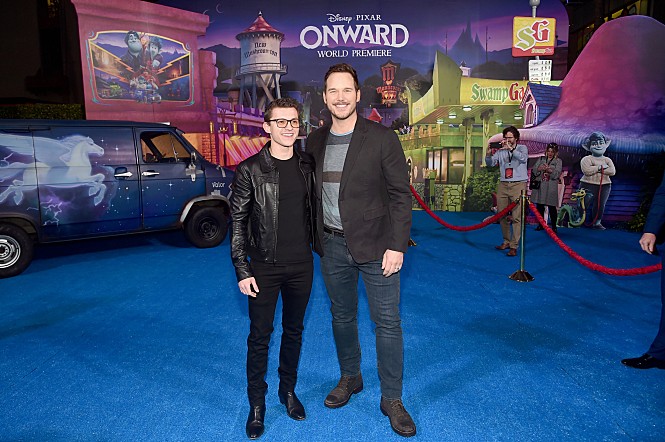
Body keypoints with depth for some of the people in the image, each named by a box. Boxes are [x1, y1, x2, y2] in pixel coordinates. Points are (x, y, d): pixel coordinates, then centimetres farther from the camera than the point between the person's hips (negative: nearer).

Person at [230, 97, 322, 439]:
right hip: (264, 267, -3)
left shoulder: (307, 165, 3)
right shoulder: (250, 170, -8)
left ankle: (288, 390, 36)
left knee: (294, 331, 17)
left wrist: (322, 249, 11)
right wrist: (242, 271, -9)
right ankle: (256, 404, 25)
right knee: (260, 336, 7)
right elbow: (238, 222, -7)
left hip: (302, 265, 4)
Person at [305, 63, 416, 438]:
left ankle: (392, 399, 20)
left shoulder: (382, 138, -7)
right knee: (342, 317, 17)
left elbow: (401, 194, -8)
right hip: (333, 244, 4)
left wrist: (397, 246, -13)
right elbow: (312, 192, 11)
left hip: (375, 244, -4)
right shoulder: (315, 141, 6)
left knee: (388, 323, 3)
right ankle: (350, 377, 39)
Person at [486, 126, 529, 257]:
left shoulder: (522, 148, 5)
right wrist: (489, 154, -15)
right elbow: (490, 163, 5)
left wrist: (511, 149, -28)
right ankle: (506, 242, 21)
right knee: (502, 216, 7)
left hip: (518, 185, -4)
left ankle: (514, 246, -6)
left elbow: (523, 158, -16)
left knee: (516, 217, -8)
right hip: (503, 185, 4)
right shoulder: (501, 150, 12)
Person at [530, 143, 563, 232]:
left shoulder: (558, 161, 5)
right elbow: (534, 171, 5)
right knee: (539, 206, 6)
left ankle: (554, 226, 5)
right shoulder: (541, 159, 13)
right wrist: (539, 169, -16)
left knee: (552, 207, -2)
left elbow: (557, 174, -7)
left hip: (551, 187, -3)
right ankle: (540, 224, 17)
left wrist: (549, 170, -24)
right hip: (539, 186, 3)